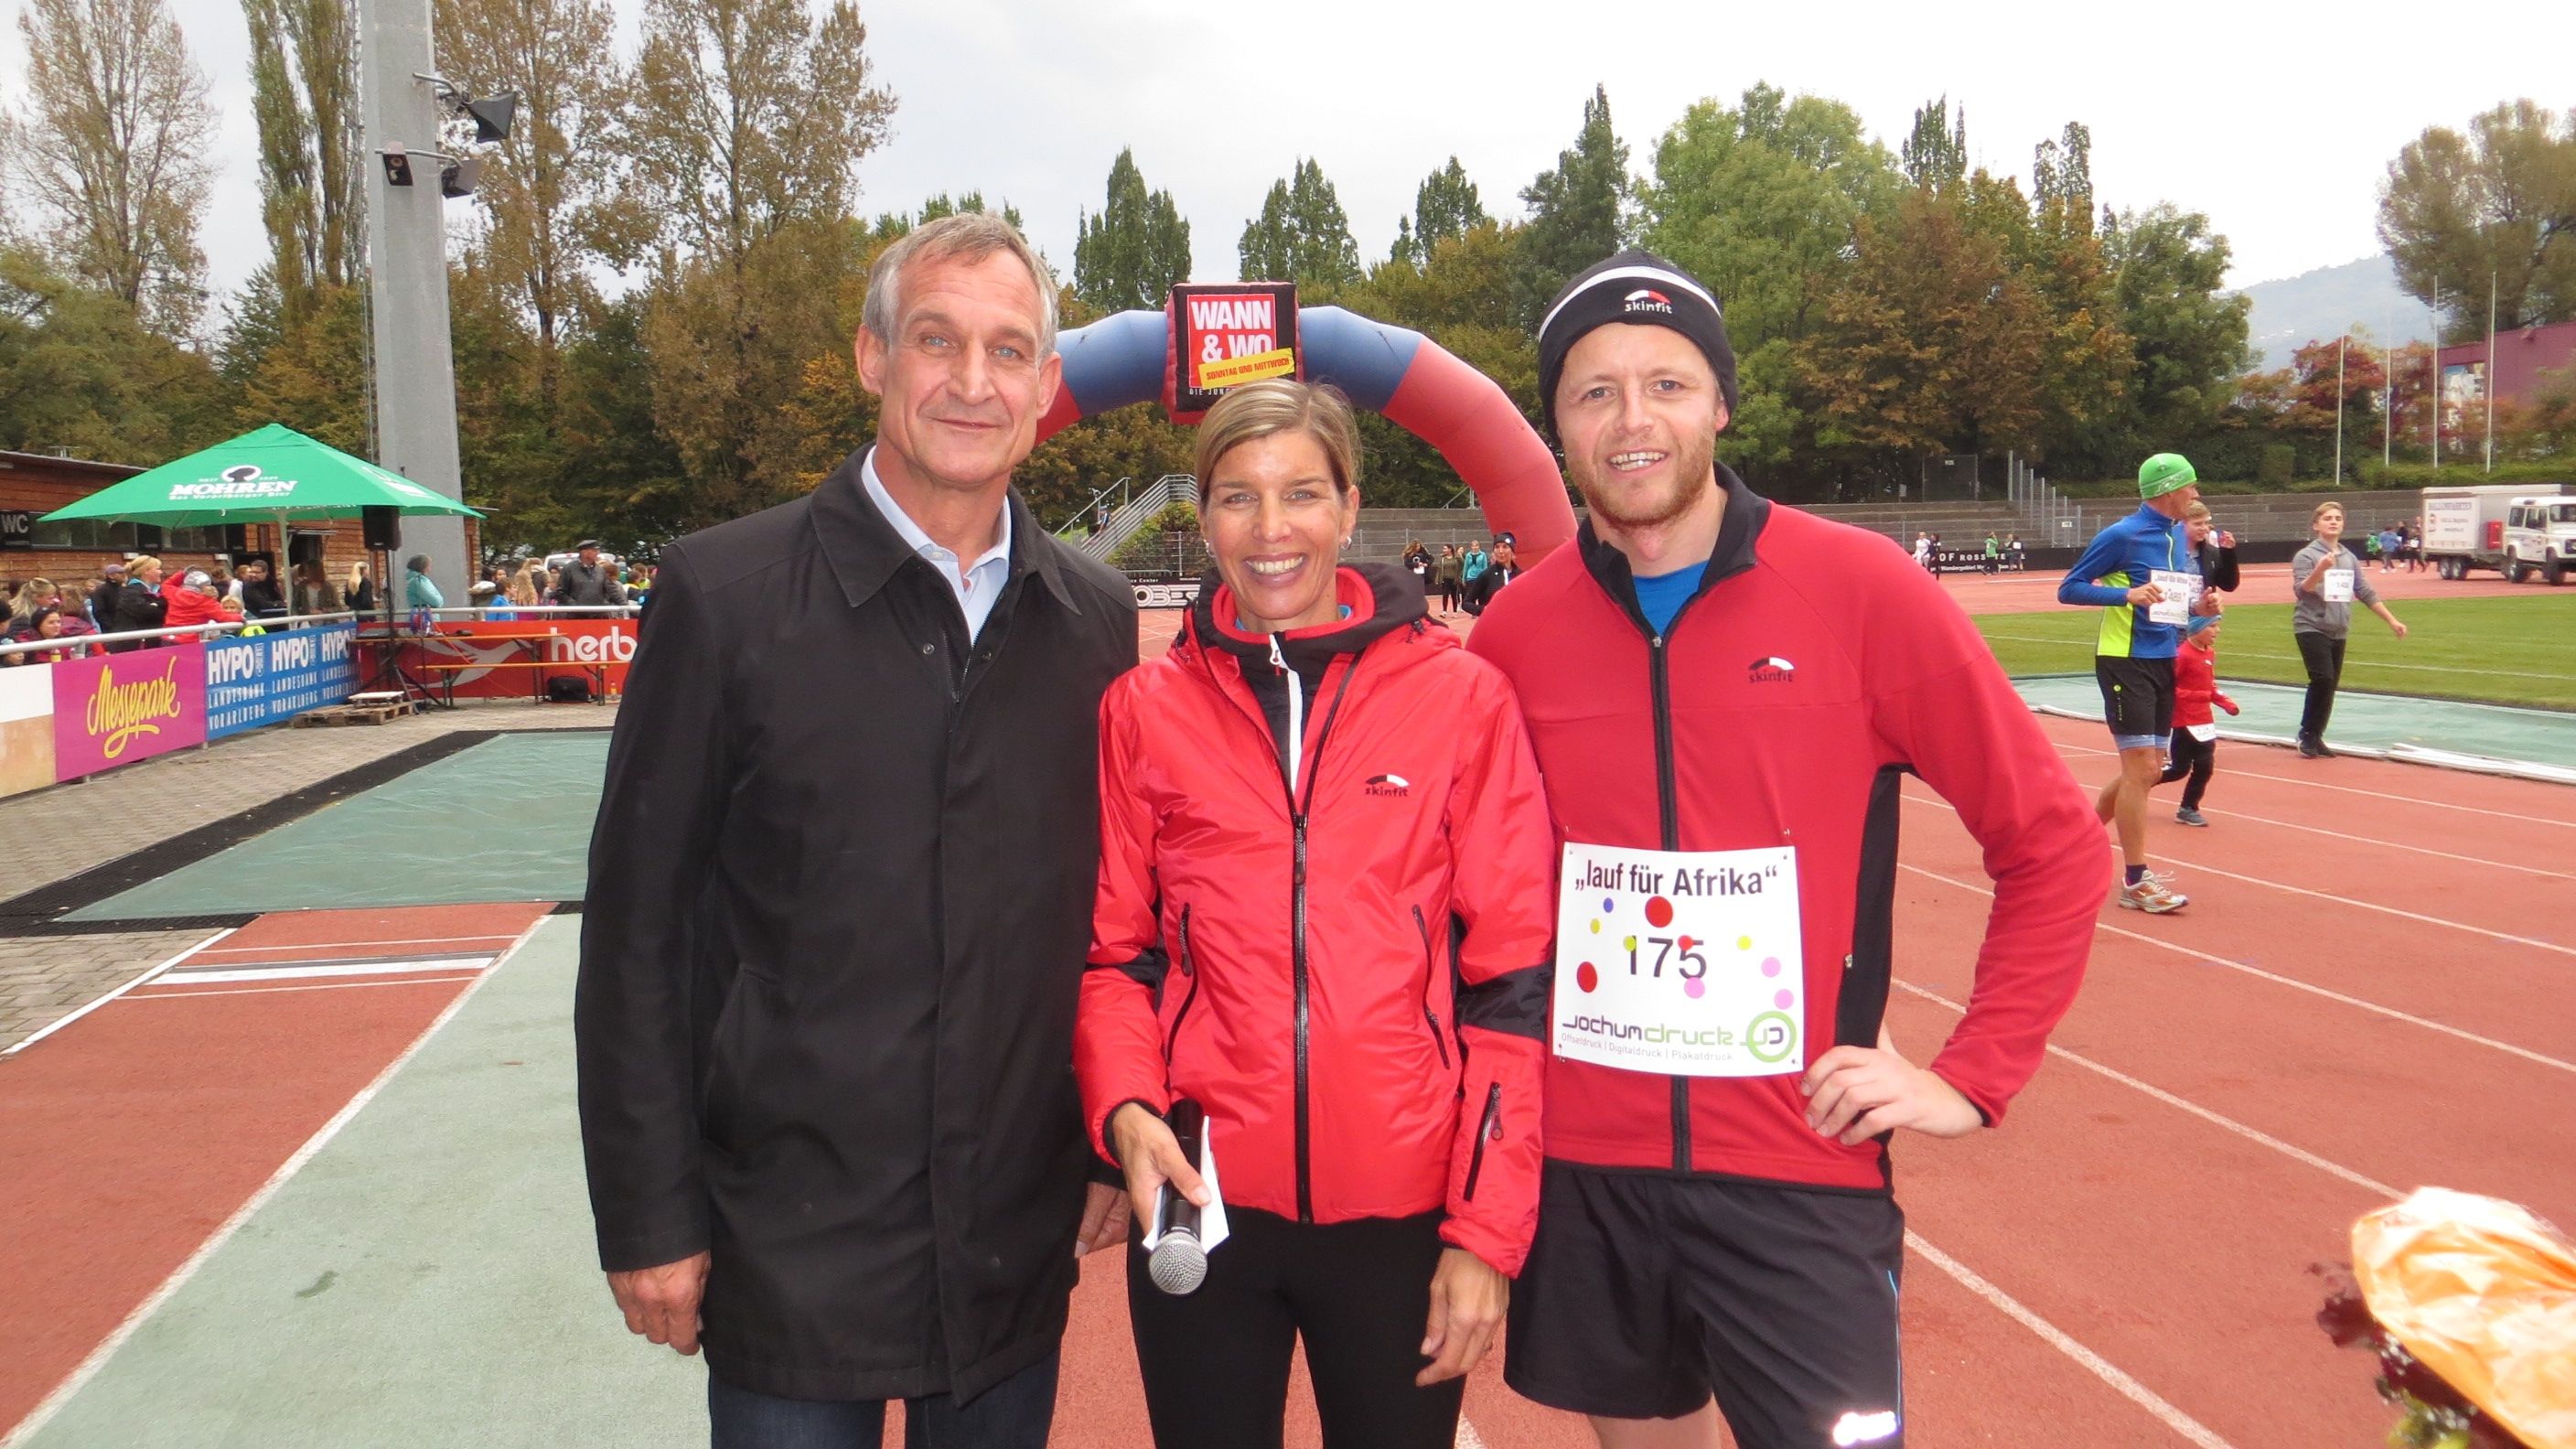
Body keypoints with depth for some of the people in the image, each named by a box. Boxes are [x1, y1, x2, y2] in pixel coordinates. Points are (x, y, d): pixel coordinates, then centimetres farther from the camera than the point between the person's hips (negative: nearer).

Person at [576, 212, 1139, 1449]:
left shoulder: (1096, 618, 1)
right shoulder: (724, 593, -10)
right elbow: (636, 930, -8)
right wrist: (646, 1217, -7)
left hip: (1021, 1246, 4)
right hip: (791, 1244, -3)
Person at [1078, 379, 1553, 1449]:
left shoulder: (1461, 696, -4)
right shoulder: (1144, 709, 0)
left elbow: (1513, 975, -4)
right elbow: (1117, 948, 7)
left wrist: (1488, 1230, -6)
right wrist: (1125, 1107, -11)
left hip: (1407, 1213, -1)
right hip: (1202, 1203, 1)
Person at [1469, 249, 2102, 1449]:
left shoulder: (1859, 588, -8)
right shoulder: (1515, 629, -2)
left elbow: (2052, 844, -2)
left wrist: (1972, 1078, -6)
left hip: (1800, 1173, -2)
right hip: (1578, 1166, 3)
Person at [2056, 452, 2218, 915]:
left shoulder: (2178, 536, 11)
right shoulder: (2122, 535, -12)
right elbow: (2068, 589, -10)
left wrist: (2196, 608, 1)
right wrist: (2127, 594, -22)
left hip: (2162, 662, 8)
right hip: (2125, 662, -8)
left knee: (2146, 771, 12)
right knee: (2141, 768, -9)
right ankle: (2135, 882, -1)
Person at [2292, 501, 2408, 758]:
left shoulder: (2349, 558, 12)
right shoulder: (2306, 556, -6)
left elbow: (2366, 593, 16)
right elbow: (2300, 590, -18)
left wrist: (2392, 621, 14)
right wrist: (2320, 569, -34)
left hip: (2338, 632, 6)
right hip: (2311, 628, -6)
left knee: (2330, 686, 7)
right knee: (2323, 679, -18)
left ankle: (2316, 737, 17)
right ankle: (2307, 735, -4)